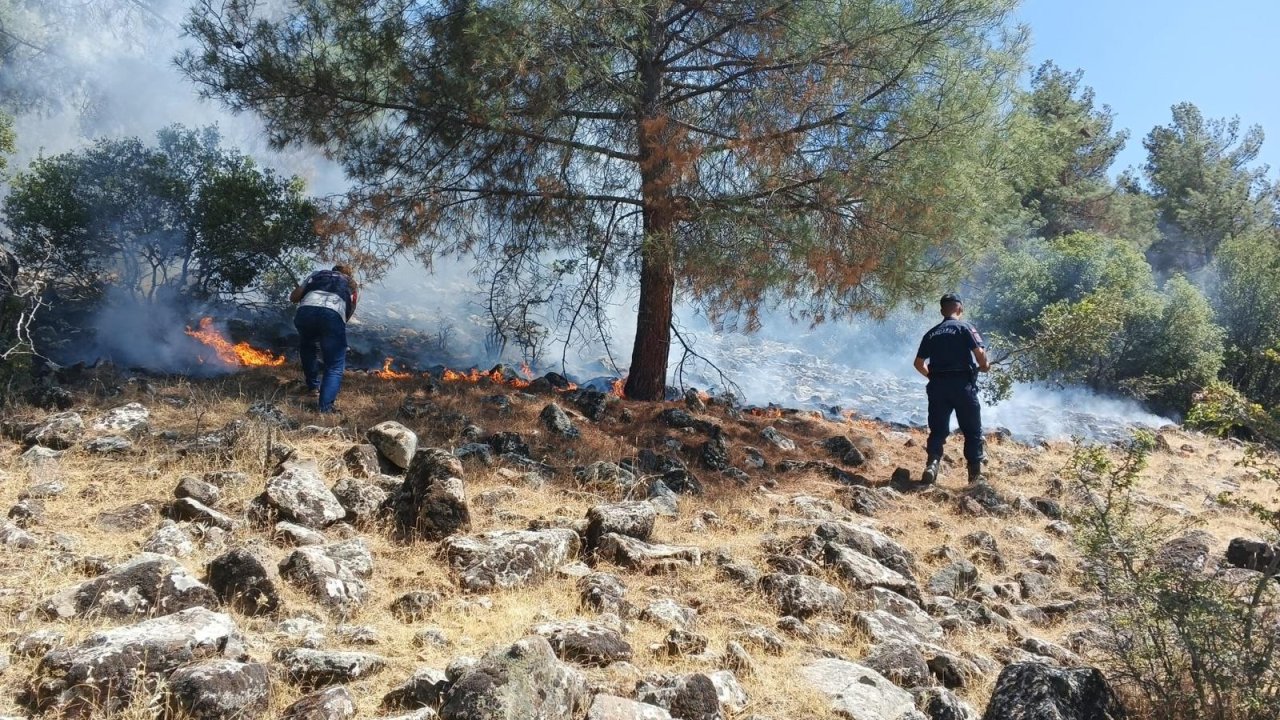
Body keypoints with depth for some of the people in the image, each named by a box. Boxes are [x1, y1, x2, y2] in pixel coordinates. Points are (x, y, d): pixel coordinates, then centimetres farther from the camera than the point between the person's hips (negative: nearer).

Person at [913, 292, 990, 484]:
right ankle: (975, 473, 8)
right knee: (972, 431, 8)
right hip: (962, 383, -3)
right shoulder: (965, 328, -1)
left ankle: (932, 463, -14)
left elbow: (919, 363, 11)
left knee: (938, 430, 7)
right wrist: (984, 367, 7)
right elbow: (979, 352, -13)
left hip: (937, 385, 3)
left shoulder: (931, 333, 12)